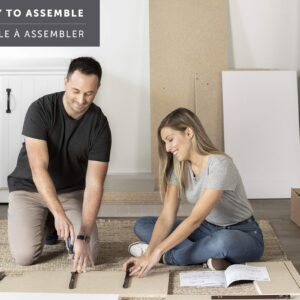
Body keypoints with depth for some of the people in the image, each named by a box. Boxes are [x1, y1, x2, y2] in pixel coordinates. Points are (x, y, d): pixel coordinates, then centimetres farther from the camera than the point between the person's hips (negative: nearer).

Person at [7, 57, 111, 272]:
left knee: (88, 253, -16)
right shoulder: (41, 110, -23)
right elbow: (39, 168, -31)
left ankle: (54, 225, 14)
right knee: (25, 256, -18)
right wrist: (59, 214, -43)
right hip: (29, 188, -1)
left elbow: (94, 184, -22)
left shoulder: (99, 125, -18)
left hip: (72, 191, 2)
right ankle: (43, 224, 14)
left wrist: (82, 236, -32)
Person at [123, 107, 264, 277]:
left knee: (224, 241, -43)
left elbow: (195, 219, -31)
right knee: (142, 225, -7)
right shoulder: (178, 168, -4)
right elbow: (167, 217, -11)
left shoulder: (219, 164, -25)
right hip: (209, 230, 6)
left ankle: (168, 257, -18)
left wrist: (157, 252, -35)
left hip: (243, 235, -6)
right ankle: (208, 257, -20)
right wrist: (148, 254, -26)